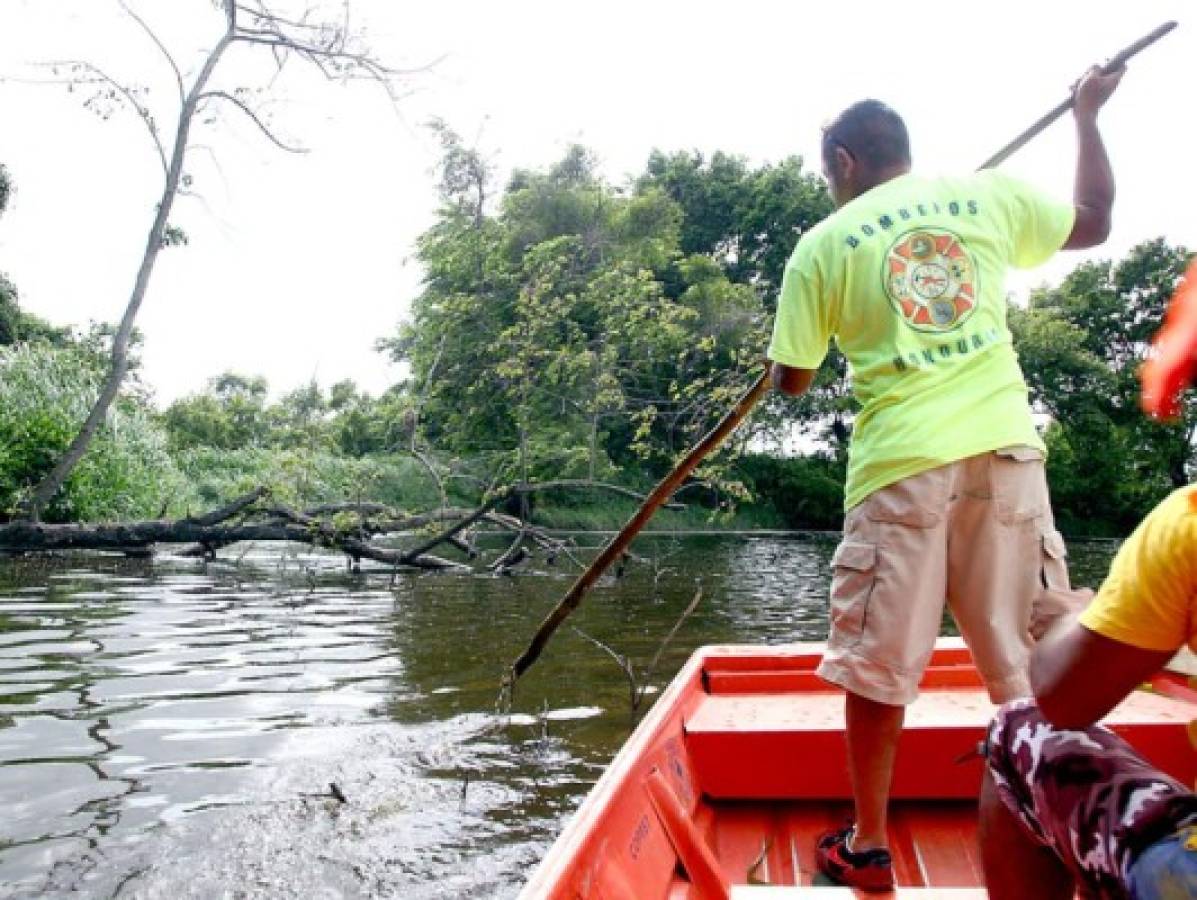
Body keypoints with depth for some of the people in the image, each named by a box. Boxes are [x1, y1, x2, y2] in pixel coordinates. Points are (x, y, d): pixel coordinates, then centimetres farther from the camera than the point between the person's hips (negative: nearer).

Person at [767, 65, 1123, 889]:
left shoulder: (822, 244, 3)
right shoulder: (988, 194, 10)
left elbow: (792, 381, 6)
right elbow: (1095, 223, 28)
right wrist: (1088, 115, 40)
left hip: (901, 467, -3)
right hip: (1006, 453, 3)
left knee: (877, 669, 9)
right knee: (1030, 663, 11)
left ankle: (868, 848, 21)